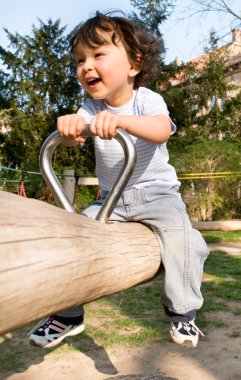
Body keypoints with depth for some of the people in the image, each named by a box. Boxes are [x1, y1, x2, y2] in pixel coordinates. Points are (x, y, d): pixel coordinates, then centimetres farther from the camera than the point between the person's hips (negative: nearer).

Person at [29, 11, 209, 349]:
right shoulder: (91, 109, -1)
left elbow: (161, 130, -36)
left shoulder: (147, 100, -13)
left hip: (156, 192, -4)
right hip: (111, 197, 4)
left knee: (180, 235, -29)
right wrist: (68, 126, -47)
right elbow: (74, 137, -21)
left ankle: (182, 311, -6)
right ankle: (67, 313, 8)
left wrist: (121, 120, -57)